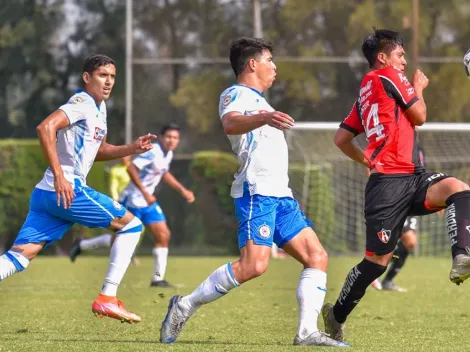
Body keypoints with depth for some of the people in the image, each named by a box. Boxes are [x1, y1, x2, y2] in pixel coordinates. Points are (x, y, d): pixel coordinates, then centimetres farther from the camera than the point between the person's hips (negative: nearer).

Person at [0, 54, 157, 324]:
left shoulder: (99, 107, 22)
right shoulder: (82, 103, -8)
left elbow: (98, 151, 35)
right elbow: (46, 128, -23)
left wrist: (131, 149, 19)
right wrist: (59, 176, -27)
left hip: (46, 194, 9)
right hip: (66, 190, -9)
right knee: (131, 225, 3)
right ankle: (107, 299, 0)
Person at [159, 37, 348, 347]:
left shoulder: (258, 101, 26)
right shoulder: (237, 94, -5)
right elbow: (230, 123, -29)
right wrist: (264, 118, -46)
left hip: (280, 194, 10)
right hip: (257, 192, -10)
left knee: (317, 257, 0)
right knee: (254, 264, -22)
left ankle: (308, 332, -4)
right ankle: (185, 306, -12)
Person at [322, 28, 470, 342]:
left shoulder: (365, 91, 23)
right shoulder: (389, 76, -1)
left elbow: (342, 138, 25)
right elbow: (419, 116, 0)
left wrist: (369, 160, 29)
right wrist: (419, 87, 16)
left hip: (412, 178, 8)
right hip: (391, 183, -8)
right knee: (379, 260, -5)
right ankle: (337, 315, 11)